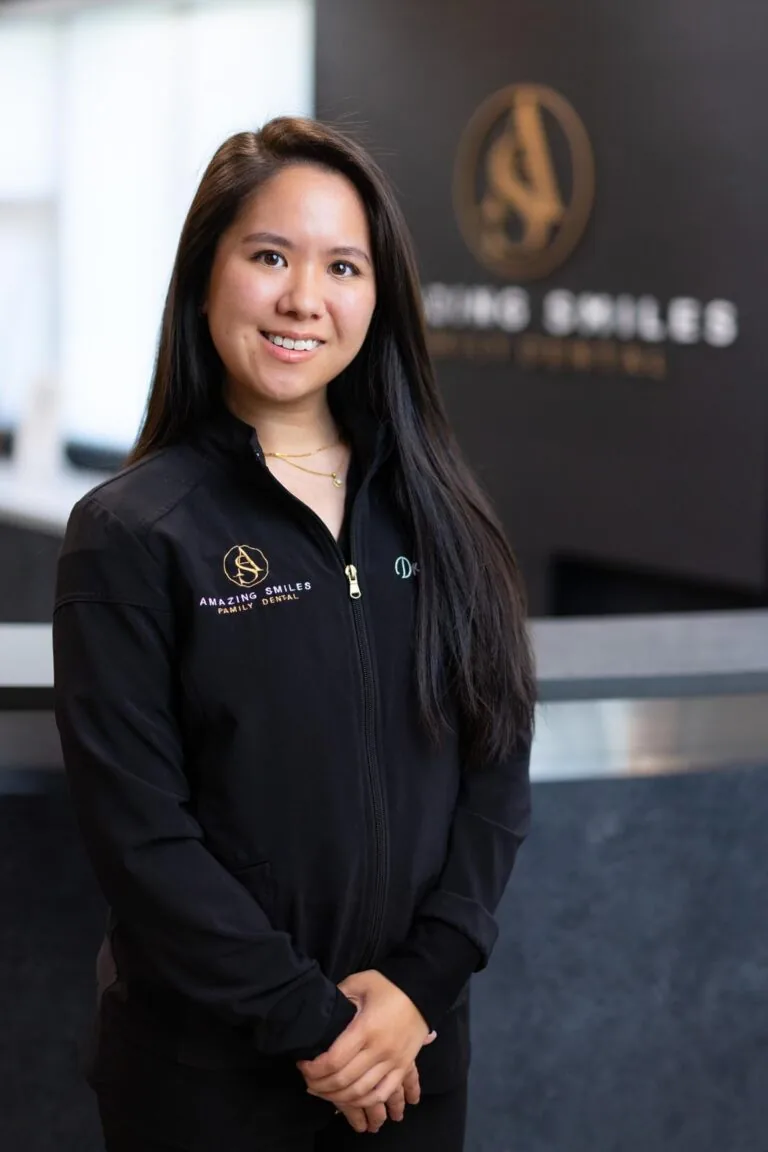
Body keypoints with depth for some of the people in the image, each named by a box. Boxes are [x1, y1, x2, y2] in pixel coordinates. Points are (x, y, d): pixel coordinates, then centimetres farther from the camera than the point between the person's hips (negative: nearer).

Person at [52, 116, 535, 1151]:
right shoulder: (132, 535, -10)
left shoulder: (436, 515, 3)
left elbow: (495, 767, 1)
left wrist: (421, 982, -10)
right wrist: (310, 1020, -14)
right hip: (209, 1066, -3)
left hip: (416, 1042, 3)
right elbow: (140, 832, -13)